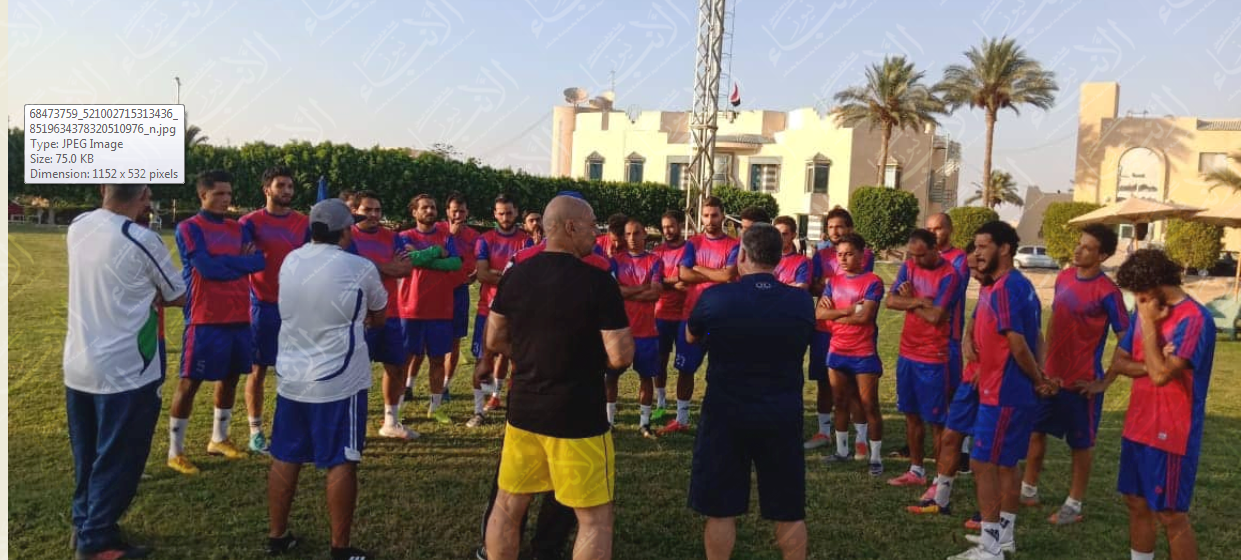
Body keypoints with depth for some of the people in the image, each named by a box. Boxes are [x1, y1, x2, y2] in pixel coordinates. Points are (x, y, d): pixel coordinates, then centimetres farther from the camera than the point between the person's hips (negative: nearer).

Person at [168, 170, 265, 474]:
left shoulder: (239, 229, 12)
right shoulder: (189, 228, -6)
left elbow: (259, 261, -2)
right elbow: (206, 268, -19)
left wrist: (223, 261, -12)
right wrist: (240, 261, -6)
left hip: (240, 317, 7)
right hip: (205, 319, -6)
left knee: (230, 377, 16)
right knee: (190, 381, 0)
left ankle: (218, 439, 32)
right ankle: (175, 451, 9)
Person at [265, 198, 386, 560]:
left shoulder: (290, 262, 2)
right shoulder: (360, 269, -12)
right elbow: (379, 317, 5)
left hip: (291, 379, 6)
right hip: (339, 383, -5)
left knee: (285, 459, 15)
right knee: (341, 463, 3)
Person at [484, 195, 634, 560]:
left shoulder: (515, 276, 0)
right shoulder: (598, 282, -16)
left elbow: (495, 341, 8)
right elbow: (621, 357, -17)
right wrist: (592, 357, 4)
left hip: (523, 410, 6)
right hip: (577, 418, -5)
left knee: (508, 506, 20)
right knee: (595, 518, 8)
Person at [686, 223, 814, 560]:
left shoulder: (715, 298, -11)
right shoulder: (802, 301, -4)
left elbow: (691, 336, 8)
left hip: (726, 415, -2)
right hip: (783, 416, 2)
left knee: (721, 509, 11)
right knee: (789, 512, 14)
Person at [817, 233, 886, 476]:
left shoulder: (873, 282, -9)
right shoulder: (833, 281, 7)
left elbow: (864, 316, -20)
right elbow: (819, 313, -4)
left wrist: (835, 315, -7)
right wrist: (849, 310, -14)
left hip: (864, 354, -5)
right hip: (837, 352, 5)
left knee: (870, 406, 0)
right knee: (840, 404, 15)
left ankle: (875, 457, 9)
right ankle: (841, 451, 27)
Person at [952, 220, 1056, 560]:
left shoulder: (1004, 289, -20)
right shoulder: (1017, 284, 13)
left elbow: (1018, 344, -23)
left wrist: (1038, 381, -9)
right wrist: (1040, 379, 10)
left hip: (1003, 393, -10)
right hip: (1012, 390, 10)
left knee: (983, 463, -5)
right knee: (1005, 463, 17)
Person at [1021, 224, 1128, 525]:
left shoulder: (1107, 293, -17)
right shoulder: (1063, 278, 4)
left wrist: (1105, 381, -14)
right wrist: (1044, 359, 13)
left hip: (1082, 381, -7)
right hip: (1051, 375, 7)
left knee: (1081, 443, 8)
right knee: (1035, 430, 15)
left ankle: (1074, 505, 21)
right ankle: (1029, 491, 31)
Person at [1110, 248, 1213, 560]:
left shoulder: (1193, 319, -18)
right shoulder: (1145, 312, 7)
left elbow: (1161, 374, -25)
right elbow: (1118, 362, 6)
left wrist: (1149, 324, -18)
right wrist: (1152, 365, -13)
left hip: (1171, 434, -8)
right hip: (1137, 427, 8)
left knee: (1171, 514, 1)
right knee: (1137, 503, 16)